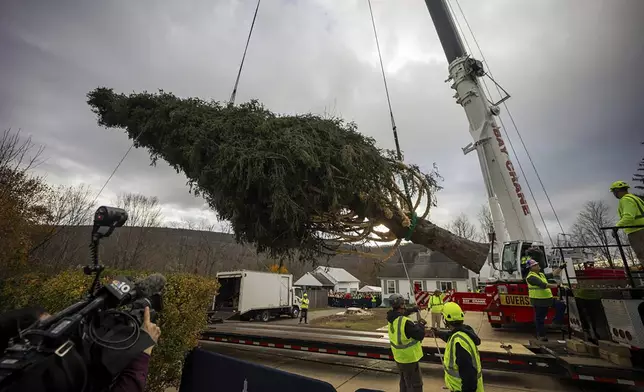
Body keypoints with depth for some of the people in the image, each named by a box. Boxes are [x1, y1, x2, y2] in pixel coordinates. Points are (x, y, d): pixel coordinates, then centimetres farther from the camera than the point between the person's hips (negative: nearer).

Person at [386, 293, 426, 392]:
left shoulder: (391, 317, -7)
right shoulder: (405, 322, -34)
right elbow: (420, 335, -25)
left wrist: (412, 310, 14)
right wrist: (421, 324, -8)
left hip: (399, 357, 8)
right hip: (409, 358, -8)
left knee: (404, 381, 27)